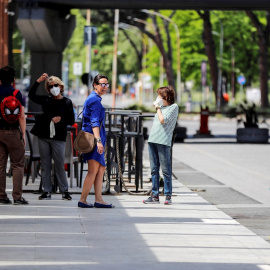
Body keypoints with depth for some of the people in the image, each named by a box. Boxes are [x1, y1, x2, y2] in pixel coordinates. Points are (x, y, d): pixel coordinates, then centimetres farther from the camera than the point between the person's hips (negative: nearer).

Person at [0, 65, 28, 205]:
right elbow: (21, 116, -10)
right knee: (18, 164, 1)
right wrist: (23, 134, -4)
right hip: (12, 131, -4)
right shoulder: (15, 93, -7)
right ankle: (17, 196, -4)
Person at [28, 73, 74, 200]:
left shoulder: (67, 102, 3)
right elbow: (32, 96, 2)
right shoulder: (46, 100, 10)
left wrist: (61, 119, -14)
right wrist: (38, 81, -5)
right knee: (45, 165, 4)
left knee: (59, 165, -3)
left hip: (58, 138, -3)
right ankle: (47, 191, 8)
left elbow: (71, 121, 3)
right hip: (44, 137, 3)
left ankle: (64, 191, 5)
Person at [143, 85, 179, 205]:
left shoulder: (174, 107, -1)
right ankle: (155, 195, 10)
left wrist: (158, 108, -2)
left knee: (165, 169, -4)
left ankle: (168, 196, 0)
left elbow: (163, 120, -11)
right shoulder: (161, 107, 20)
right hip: (152, 140, 7)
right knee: (154, 169, 7)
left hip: (163, 141, -7)